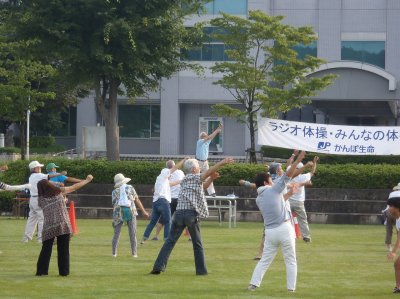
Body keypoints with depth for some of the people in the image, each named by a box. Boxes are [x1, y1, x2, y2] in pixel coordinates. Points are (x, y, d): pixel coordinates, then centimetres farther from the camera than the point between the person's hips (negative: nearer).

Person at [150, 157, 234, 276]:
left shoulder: (184, 180, 23)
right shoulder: (195, 177, 3)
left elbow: (201, 187, 31)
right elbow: (209, 172, -9)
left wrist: (211, 178, 21)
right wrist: (222, 162, -12)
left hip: (179, 213, 5)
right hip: (191, 213, -5)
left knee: (170, 241, 2)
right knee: (197, 244, 8)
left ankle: (159, 266, -9)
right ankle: (201, 270, 9)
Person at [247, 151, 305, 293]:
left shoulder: (259, 199, 12)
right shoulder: (274, 189, -4)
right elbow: (288, 175, -6)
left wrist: (289, 193, 28)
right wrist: (298, 160, -5)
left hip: (270, 232, 4)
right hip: (285, 229, -4)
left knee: (264, 260, 13)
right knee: (291, 260, 6)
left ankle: (253, 283, 2)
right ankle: (291, 287, 3)